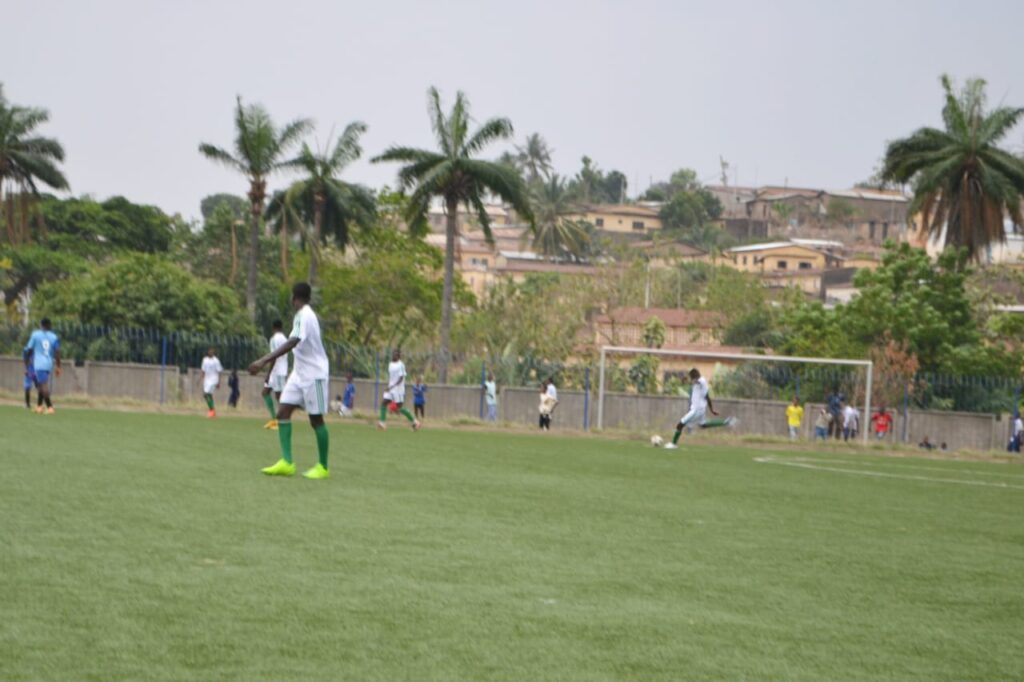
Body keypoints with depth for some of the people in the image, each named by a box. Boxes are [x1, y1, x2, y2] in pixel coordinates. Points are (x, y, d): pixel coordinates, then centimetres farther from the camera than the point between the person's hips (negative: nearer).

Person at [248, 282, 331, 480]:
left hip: (314, 374, -9)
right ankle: (286, 463, -7)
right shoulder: (301, 315, 10)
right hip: (299, 373, 9)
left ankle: (323, 467, 11)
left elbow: (292, 343, -32)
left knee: (316, 420, -1)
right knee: (283, 412, -2)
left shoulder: (305, 316, -19)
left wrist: (264, 361, -39)